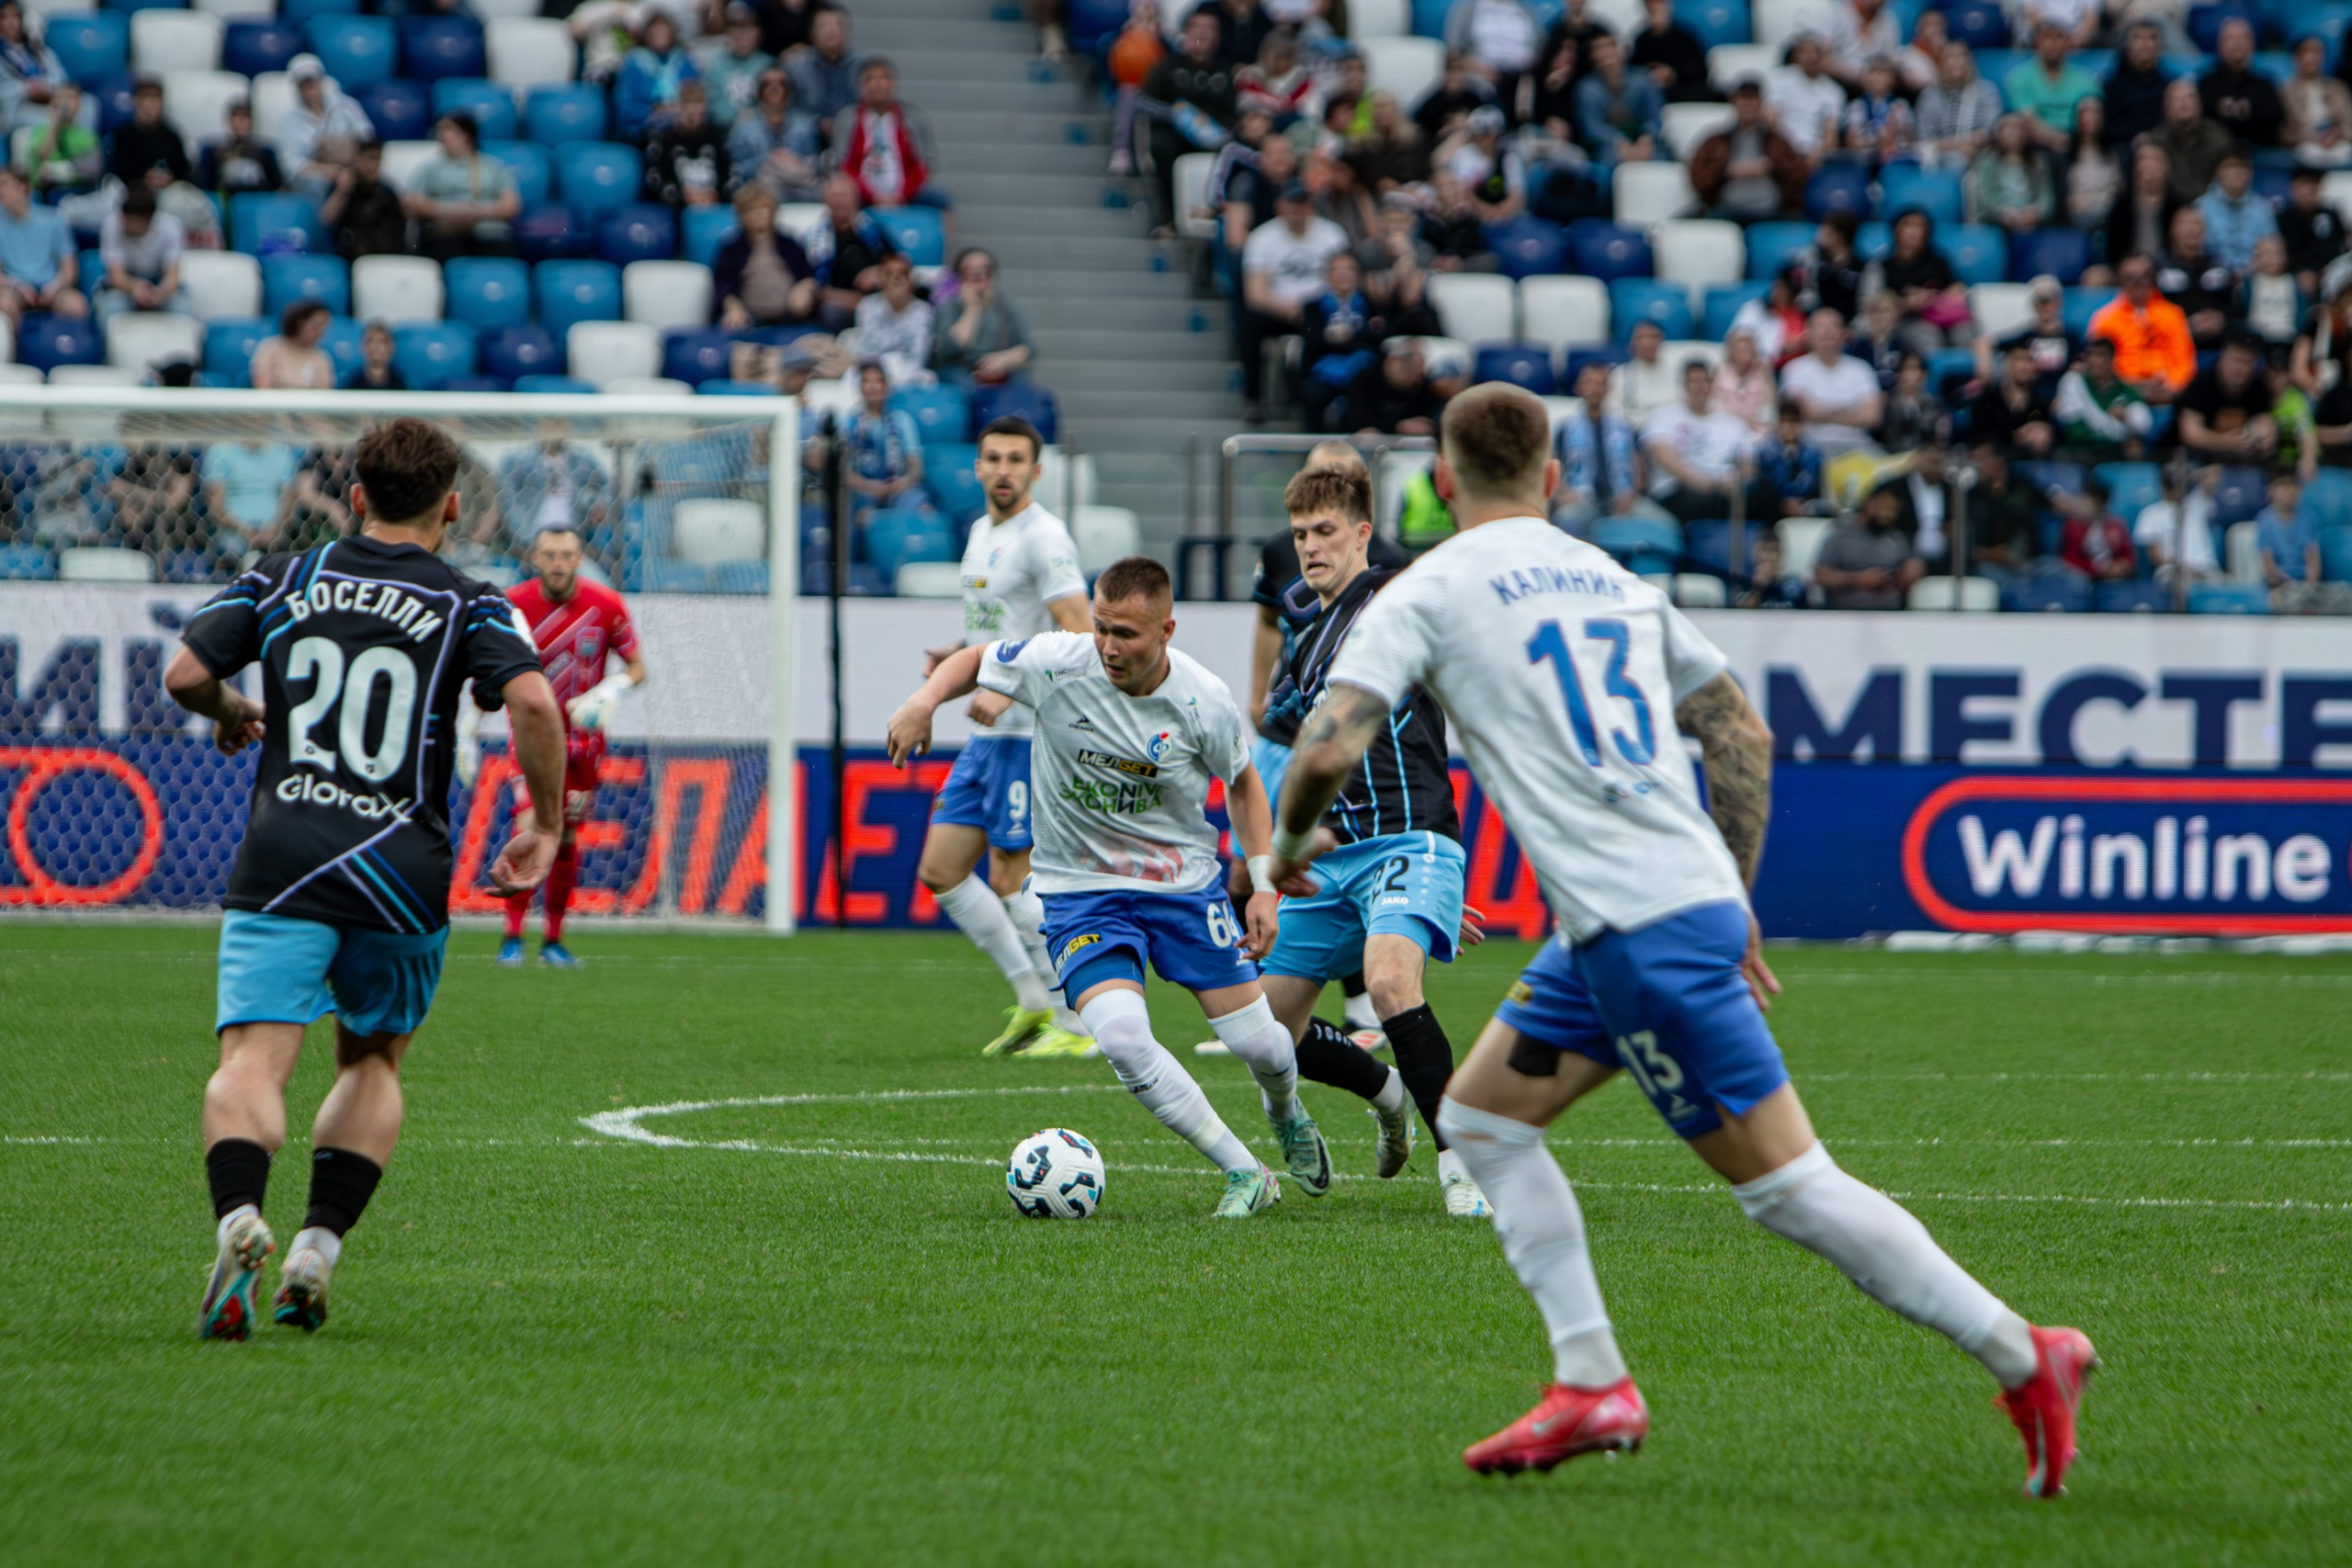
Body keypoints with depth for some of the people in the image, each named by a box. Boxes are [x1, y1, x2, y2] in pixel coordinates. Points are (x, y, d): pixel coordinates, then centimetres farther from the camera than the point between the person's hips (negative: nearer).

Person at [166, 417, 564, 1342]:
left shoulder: (280, 579, 11)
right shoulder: (466, 605, 6)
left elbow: (185, 674, 4)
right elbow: (531, 700, -10)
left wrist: (231, 713, 26)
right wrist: (545, 825, 1)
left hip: (280, 863, 0)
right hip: (403, 874, 0)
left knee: (251, 1062, -8)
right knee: (373, 1063, 21)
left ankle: (238, 1217, -37)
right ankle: (317, 1250, 5)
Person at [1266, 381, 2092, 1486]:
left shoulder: (1426, 594, -2)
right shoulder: (1614, 579, 18)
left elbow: (1330, 746, -12)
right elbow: (1740, 732, 18)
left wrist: (1291, 839, 10)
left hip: (1641, 931, -8)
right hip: (1694, 900, 8)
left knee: (1787, 1186, -4)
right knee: (1482, 1115, 16)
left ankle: (2024, 1360, -5)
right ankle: (1591, 1385, 9)